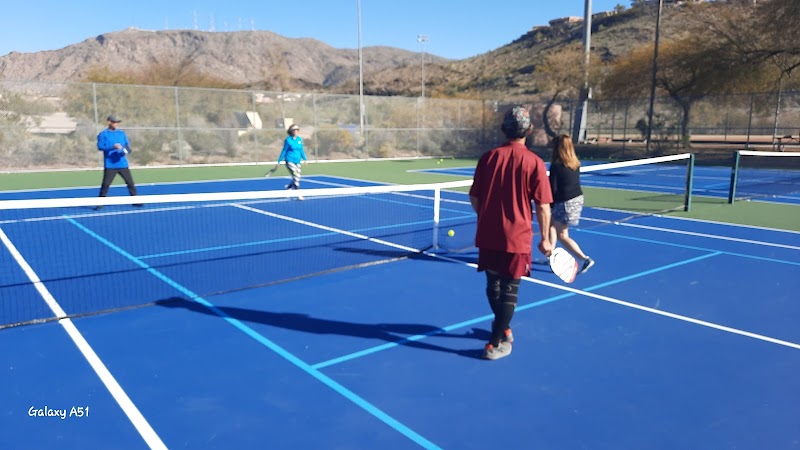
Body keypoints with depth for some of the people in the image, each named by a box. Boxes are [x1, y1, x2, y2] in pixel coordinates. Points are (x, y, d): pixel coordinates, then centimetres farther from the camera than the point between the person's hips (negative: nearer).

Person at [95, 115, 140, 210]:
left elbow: (127, 145, 12)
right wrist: (113, 147, -23)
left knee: (130, 182, 3)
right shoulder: (103, 134, 1)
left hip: (123, 164, 3)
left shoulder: (122, 133, 13)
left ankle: (135, 200, 14)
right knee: (105, 184, -6)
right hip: (110, 165, -3)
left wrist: (126, 150, -11)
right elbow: (100, 146, -10)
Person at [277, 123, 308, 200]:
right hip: (290, 161, -6)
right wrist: (279, 161, 1)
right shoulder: (288, 140, -7)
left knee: (297, 178, 5)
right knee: (296, 177, -13)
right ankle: (298, 195, -8)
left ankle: (288, 187, 33)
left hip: (297, 161, 6)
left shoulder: (299, 139, 8)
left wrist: (304, 159, 13)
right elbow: (284, 151, -1)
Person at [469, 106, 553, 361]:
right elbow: (543, 206, -10)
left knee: (493, 285, 19)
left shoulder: (489, 157, -1)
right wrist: (545, 238, 0)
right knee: (509, 290, 7)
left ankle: (503, 328, 39)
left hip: (488, 235, 3)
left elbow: (474, 198, 4)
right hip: (517, 237, -3)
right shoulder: (534, 162, -10)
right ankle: (496, 344, 10)